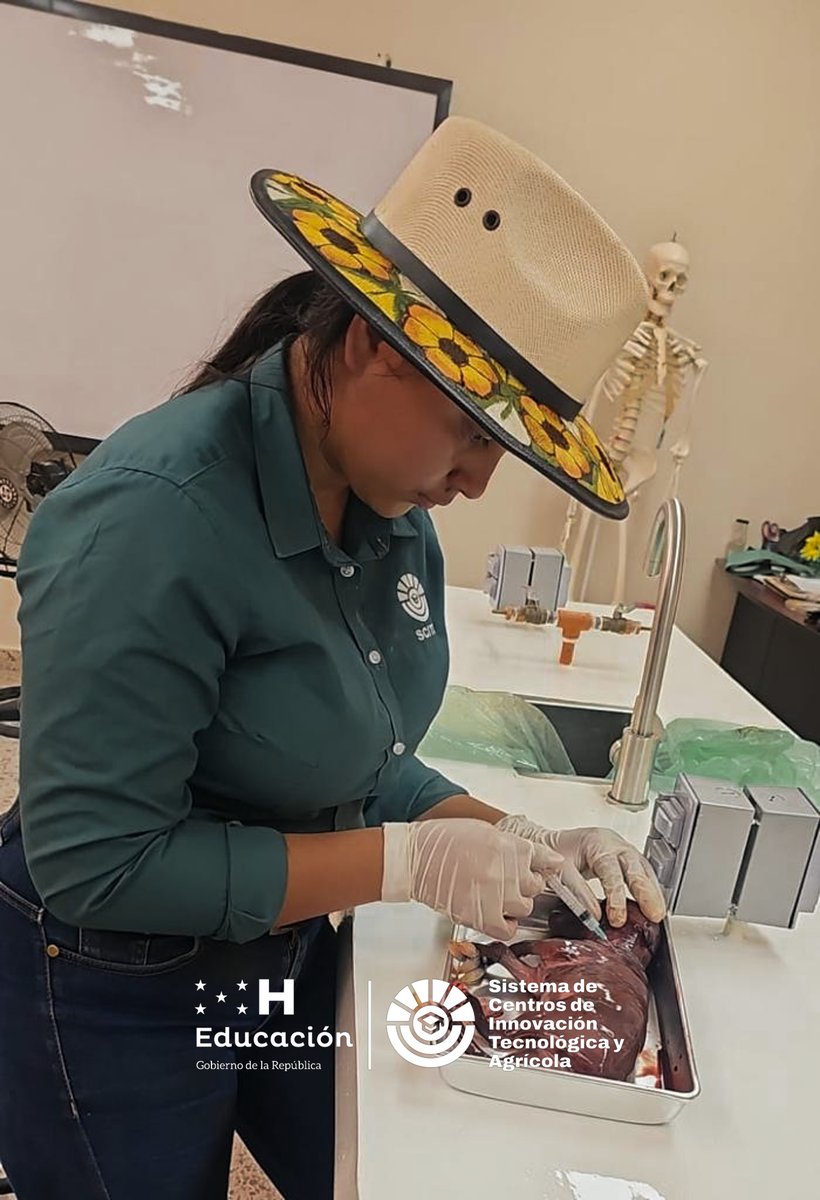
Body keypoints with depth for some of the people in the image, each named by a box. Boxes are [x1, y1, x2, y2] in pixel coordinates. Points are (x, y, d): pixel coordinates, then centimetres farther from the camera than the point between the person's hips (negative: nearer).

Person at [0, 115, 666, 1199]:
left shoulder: (394, 508, -8)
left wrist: (511, 841, -14)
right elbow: (97, 862, -26)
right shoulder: (154, 516, -31)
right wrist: (408, 862, -26)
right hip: (116, 1004, -6)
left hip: (287, 951, 6)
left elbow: (357, 760, 0)